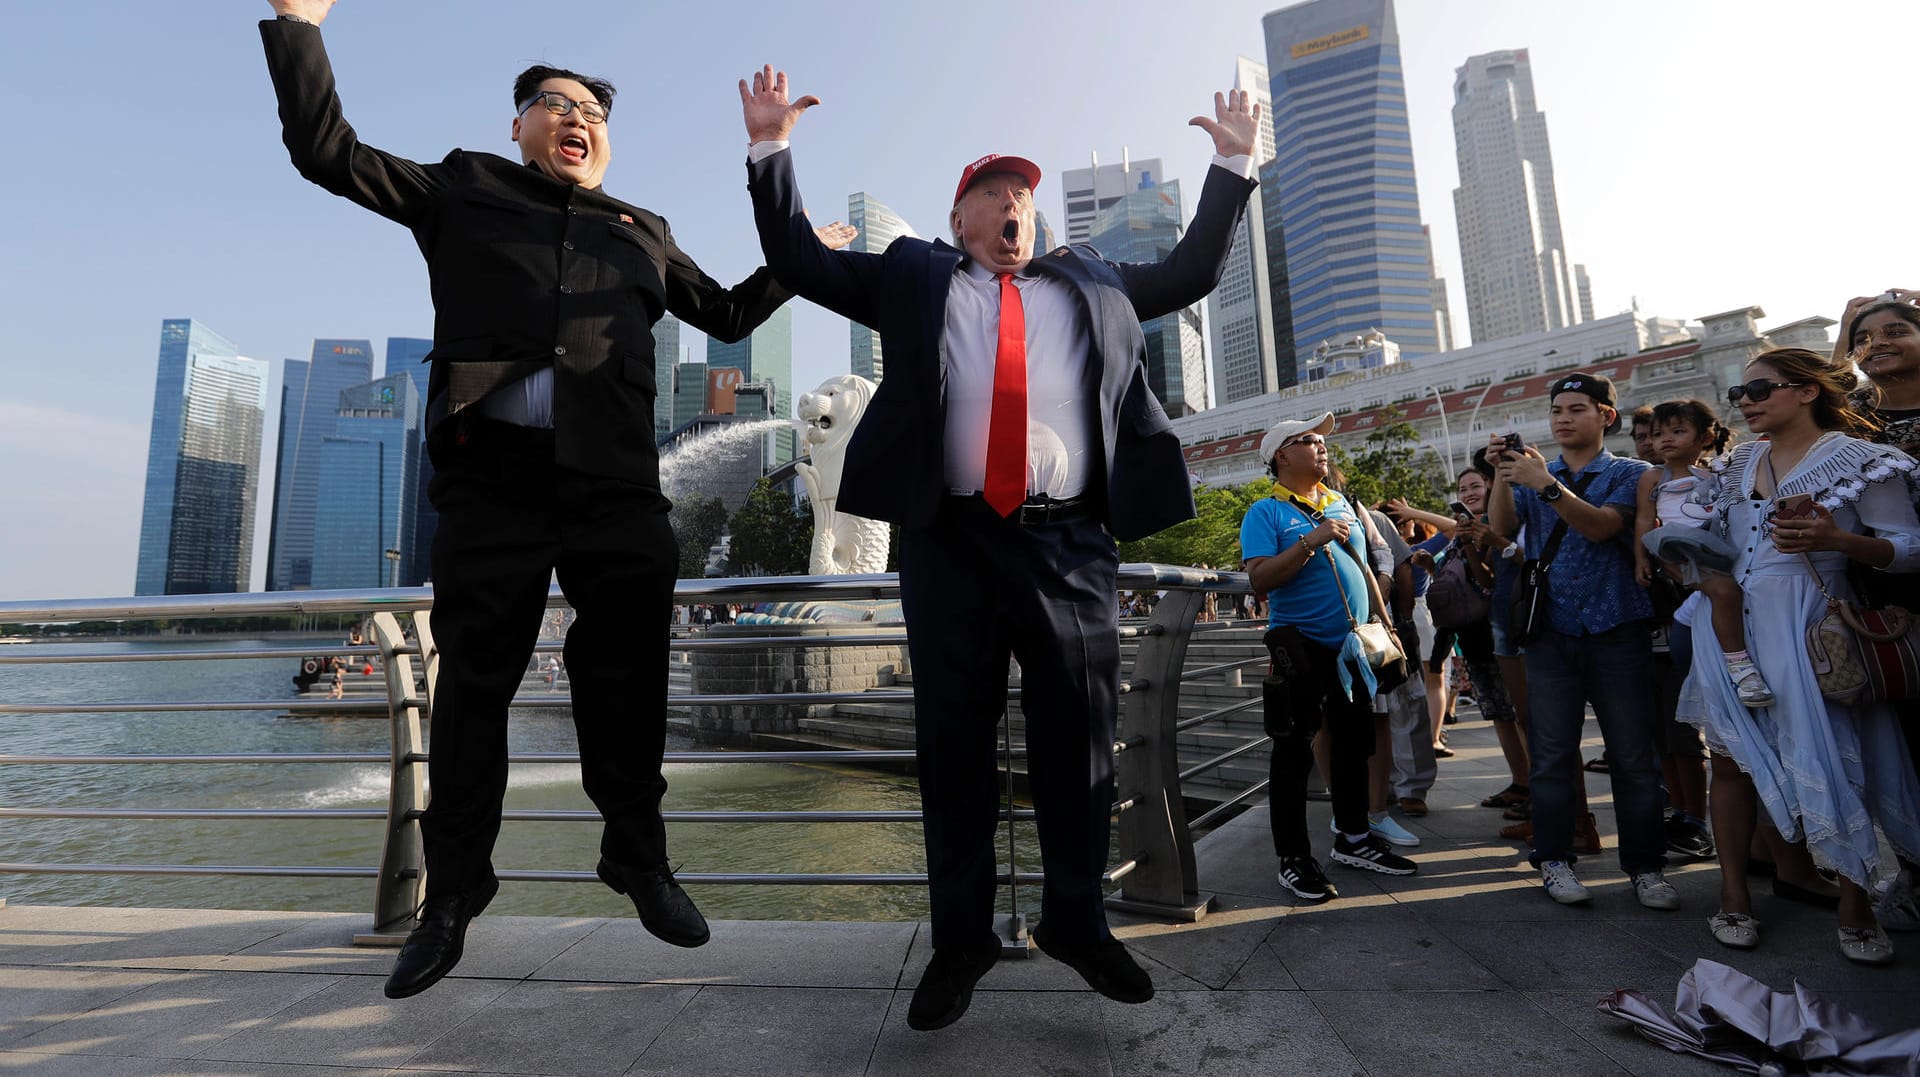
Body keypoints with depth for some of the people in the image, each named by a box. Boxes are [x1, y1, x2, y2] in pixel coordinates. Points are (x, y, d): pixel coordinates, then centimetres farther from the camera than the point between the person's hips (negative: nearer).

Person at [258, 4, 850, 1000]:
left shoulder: (644, 234, 23)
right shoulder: (466, 190, 18)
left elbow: (728, 315, 28)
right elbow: (326, 150, 14)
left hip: (615, 486, 2)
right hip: (491, 472, -1)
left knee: (626, 680, 3)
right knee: (472, 683, 5)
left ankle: (638, 859, 21)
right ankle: (453, 897, 20)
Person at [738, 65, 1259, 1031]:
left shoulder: (1093, 284, 24)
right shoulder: (914, 276, 18)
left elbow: (1193, 271, 32)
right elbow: (798, 260, 20)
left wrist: (1231, 166, 29)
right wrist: (771, 148, 13)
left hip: (1069, 544, 2)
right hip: (950, 540, -1)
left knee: (1079, 742, 7)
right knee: (952, 747, 5)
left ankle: (1076, 922, 28)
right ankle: (960, 938, 22)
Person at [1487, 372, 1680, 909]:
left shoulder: (1630, 474, 6)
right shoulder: (1535, 473, 14)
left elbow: (1600, 526, -13)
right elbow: (1502, 527, -4)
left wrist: (1546, 484, -26)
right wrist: (1502, 474, -18)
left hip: (1616, 629, -2)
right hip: (1550, 633, 2)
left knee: (1633, 755, 3)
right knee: (1551, 754, 4)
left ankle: (1645, 865, 16)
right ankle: (1553, 859, 13)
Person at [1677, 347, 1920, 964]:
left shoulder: (1856, 457, -1)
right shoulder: (1741, 462, 14)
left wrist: (1838, 541, -21)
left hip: (1808, 627, -4)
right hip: (1730, 621, 5)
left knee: (1829, 759, -3)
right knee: (1732, 754, 5)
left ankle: (1854, 906, 16)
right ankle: (1734, 896, 14)